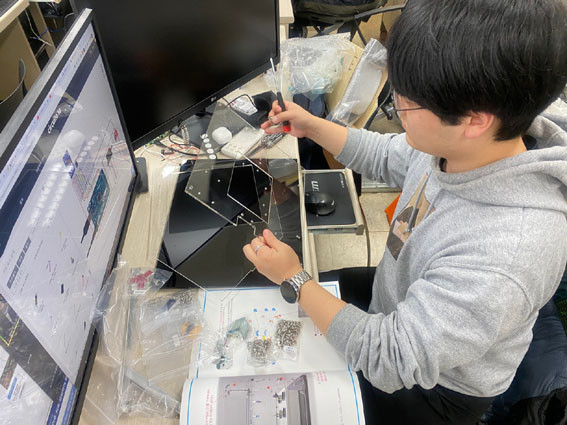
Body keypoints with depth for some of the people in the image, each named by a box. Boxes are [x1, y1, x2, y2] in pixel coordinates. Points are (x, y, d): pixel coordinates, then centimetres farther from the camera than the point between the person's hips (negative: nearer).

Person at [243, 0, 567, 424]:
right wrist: (311, 127, -3)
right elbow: (387, 158, 2)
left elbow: (389, 359, -34)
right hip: (395, 304, 6)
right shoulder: (461, 143, -20)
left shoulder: (501, 258, -44)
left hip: (431, 388, -6)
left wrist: (294, 278, -25)